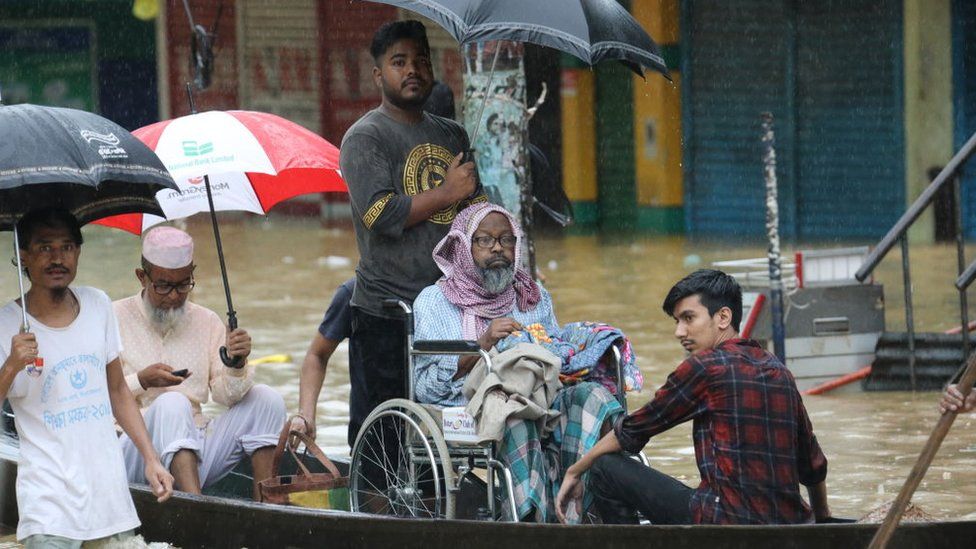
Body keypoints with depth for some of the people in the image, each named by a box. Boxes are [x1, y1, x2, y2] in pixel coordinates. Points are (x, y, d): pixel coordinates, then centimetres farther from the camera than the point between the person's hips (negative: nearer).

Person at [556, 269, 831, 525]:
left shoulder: (705, 366, -5)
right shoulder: (778, 372, 13)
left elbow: (632, 431, 3)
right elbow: (814, 465, 19)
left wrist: (574, 472, 16)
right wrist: (823, 518, 36)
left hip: (729, 523, -8)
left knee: (606, 469, 2)